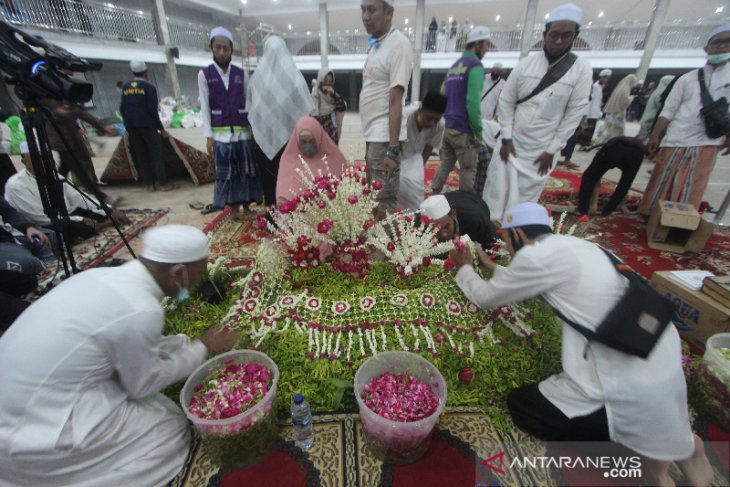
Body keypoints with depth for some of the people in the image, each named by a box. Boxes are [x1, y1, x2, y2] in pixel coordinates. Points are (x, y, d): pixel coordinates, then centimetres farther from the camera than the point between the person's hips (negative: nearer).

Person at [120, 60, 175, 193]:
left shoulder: (125, 87, 11)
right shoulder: (149, 87, -5)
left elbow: (122, 108, 11)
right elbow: (153, 110, -11)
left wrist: (127, 123, 22)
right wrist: (162, 129, -7)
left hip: (131, 126, 5)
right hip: (147, 125, -5)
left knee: (140, 155, 8)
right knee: (156, 154, -1)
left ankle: (149, 184, 10)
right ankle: (163, 183, -3)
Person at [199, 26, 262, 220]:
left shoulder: (241, 74, 6)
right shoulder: (204, 74, 2)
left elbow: (247, 103, 7)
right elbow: (205, 107, 0)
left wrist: (254, 128, -1)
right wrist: (209, 136, -6)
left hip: (242, 131, 1)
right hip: (221, 134, -1)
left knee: (245, 170, 4)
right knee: (226, 172, 3)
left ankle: (246, 205, 16)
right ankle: (234, 207, 14)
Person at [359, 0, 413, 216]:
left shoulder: (398, 44, -10)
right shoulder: (375, 44, 16)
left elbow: (396, 101, -18)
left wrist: (392, 149, -22)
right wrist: (368, 138, 16)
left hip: (384, 137, -9)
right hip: (372, 134, 9)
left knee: (385, 204, -6)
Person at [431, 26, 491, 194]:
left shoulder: (454, 66, 18)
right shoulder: (475, 65, -8)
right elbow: (472, 102, -17)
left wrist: (447, 120, 19)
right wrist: (478, 132, -11)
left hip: (446, 126, 8)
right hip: (463, 129, -8)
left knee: (445, 165, 14)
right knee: (468, 170, 1)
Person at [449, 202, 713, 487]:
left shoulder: (536, 256, -16)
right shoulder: (569, 246, 9)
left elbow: (485, 297, -1)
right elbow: (523, 285, 24)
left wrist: (464, 268, 16)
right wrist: (491, 267, 30)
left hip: (633, 388, -8)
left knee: (520, 405, 7)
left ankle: (643, 449, 7)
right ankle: (677, 441, 22)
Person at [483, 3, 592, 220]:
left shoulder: (581, 70, -5)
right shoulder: (525, 64, -1)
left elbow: (574, 115, -5)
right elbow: (506, 102, 1)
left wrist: (551, 151, -8)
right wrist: (506, 139, -5)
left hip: (541, 150, -1)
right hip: (511, 142, 1)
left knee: (525, 198, 3)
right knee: (496, 190, 1)